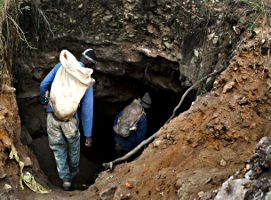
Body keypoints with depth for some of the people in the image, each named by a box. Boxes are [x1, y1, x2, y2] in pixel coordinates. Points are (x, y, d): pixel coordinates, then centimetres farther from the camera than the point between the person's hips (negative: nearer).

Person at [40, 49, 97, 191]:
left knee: (58, 147, 18)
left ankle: (66, 179, 23)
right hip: (70, 118, -1)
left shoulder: (60, 66, 2)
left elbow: (44, 84, 4)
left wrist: (44, 102, 26)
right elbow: (87, 109, -7)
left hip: (52, 114, 2)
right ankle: (74, 170, 49)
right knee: (73, 145, 27)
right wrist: (88, 134, -3)